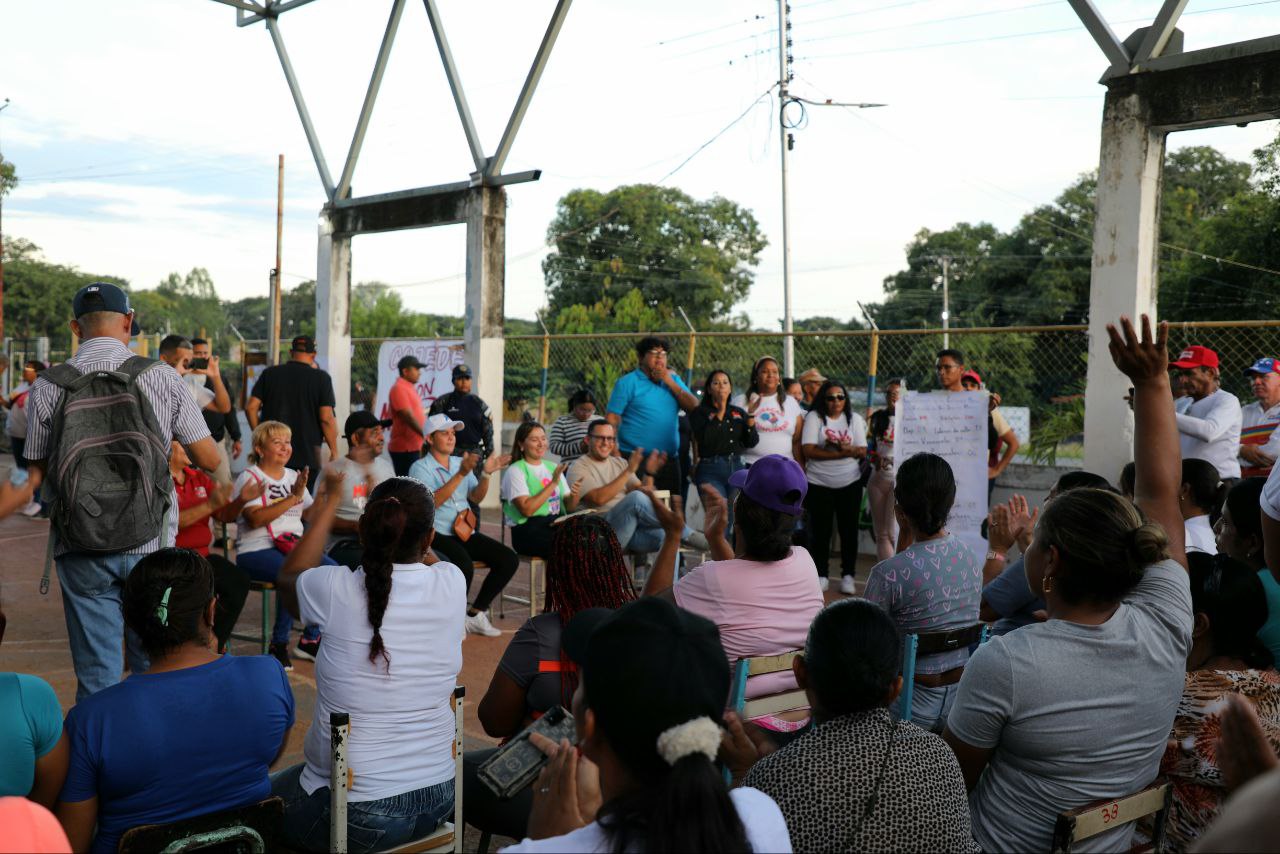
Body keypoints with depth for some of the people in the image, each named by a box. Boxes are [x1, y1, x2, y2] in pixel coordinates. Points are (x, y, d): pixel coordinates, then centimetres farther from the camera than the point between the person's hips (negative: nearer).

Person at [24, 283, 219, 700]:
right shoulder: (161, 377, -5)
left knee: (96, 673, 9)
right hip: (150, 543, 0)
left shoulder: (47, 387, -3)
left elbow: (35, 477, 2)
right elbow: (209, 459, 0)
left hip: (81, 547, 1)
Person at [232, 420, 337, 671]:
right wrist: (293, 497, -22)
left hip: (293, 545, 6)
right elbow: (256, 519, -18)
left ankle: (310, 639, -5)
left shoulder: (294, 476, 20)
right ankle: (279, 645, -16)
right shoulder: (249, 478, -1)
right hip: (256, 550, -6)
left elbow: (310, 515, 13)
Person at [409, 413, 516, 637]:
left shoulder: (461, 463, 16)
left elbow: (476, 497, 12)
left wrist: (485, 474, -6)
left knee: (509, 560, -9)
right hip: (437, 534, -7)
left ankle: (475, 613, 2)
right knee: (465, 565, -34)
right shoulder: (420, 468, -3)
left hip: (465, 532, 7)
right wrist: (461, 474, -24)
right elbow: (431, 502, -18)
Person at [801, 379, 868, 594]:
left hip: (850, 483, 2)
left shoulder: (854, 419, 7)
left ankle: (848, 575, 15)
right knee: (820, 530, 4)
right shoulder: (814, 417, -2)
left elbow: (862, 452, 1)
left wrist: (846, 448, -20)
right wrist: (843, 453, -16)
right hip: (819, 484, -2)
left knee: (849, 529, 4)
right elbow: (808, 450, -13)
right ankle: (821, 576, 16)